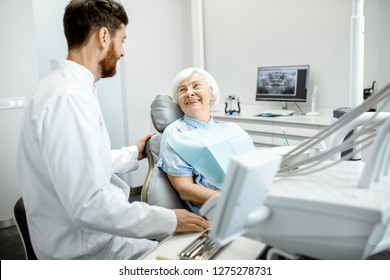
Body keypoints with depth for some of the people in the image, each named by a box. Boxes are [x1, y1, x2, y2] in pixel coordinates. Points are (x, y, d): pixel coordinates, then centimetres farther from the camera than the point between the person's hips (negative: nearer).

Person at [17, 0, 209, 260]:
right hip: (86, 248, -9)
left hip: (92, 233, 10)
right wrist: (169, 220, -23)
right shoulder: (68, 97, -27)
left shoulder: (66, 86, 6)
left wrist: (133, 153, 22)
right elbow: (89, 206, -30)